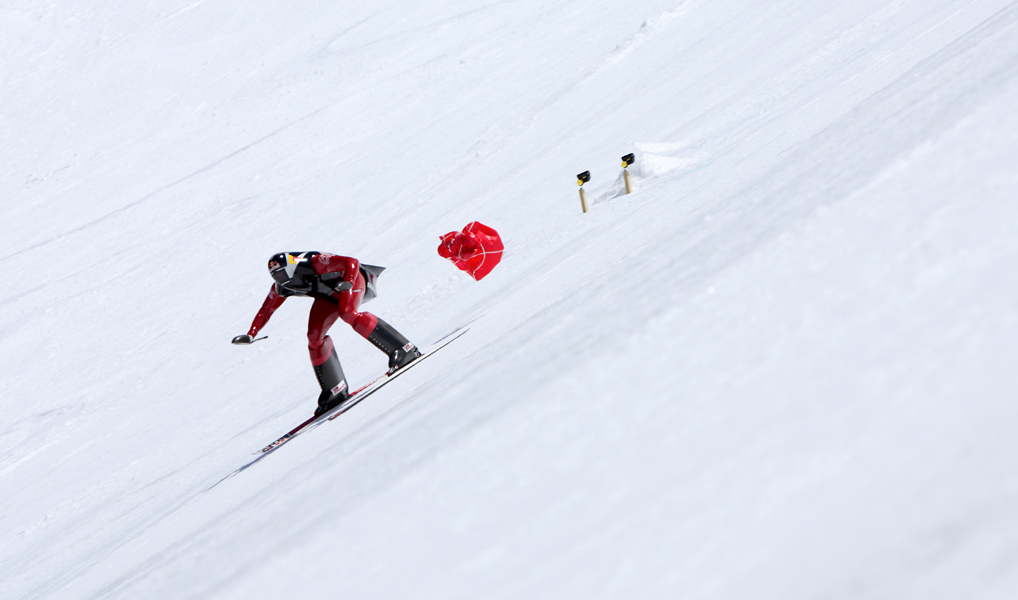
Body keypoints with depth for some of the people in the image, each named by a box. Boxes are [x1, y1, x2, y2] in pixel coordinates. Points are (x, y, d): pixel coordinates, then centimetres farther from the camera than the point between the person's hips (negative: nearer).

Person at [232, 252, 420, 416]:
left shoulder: (314, 264, -35)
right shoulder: (281, 287, -14)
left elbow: (352, 262, -36)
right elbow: (266, 309, 0)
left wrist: (347, 282, -53)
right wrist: (251, 335, -8)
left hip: (351, 279, -7)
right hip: (329, 295, 7)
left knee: (347, 313, -35)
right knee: (315, 337, -6)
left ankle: (403, 350, -35)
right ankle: (336, 391, 3)